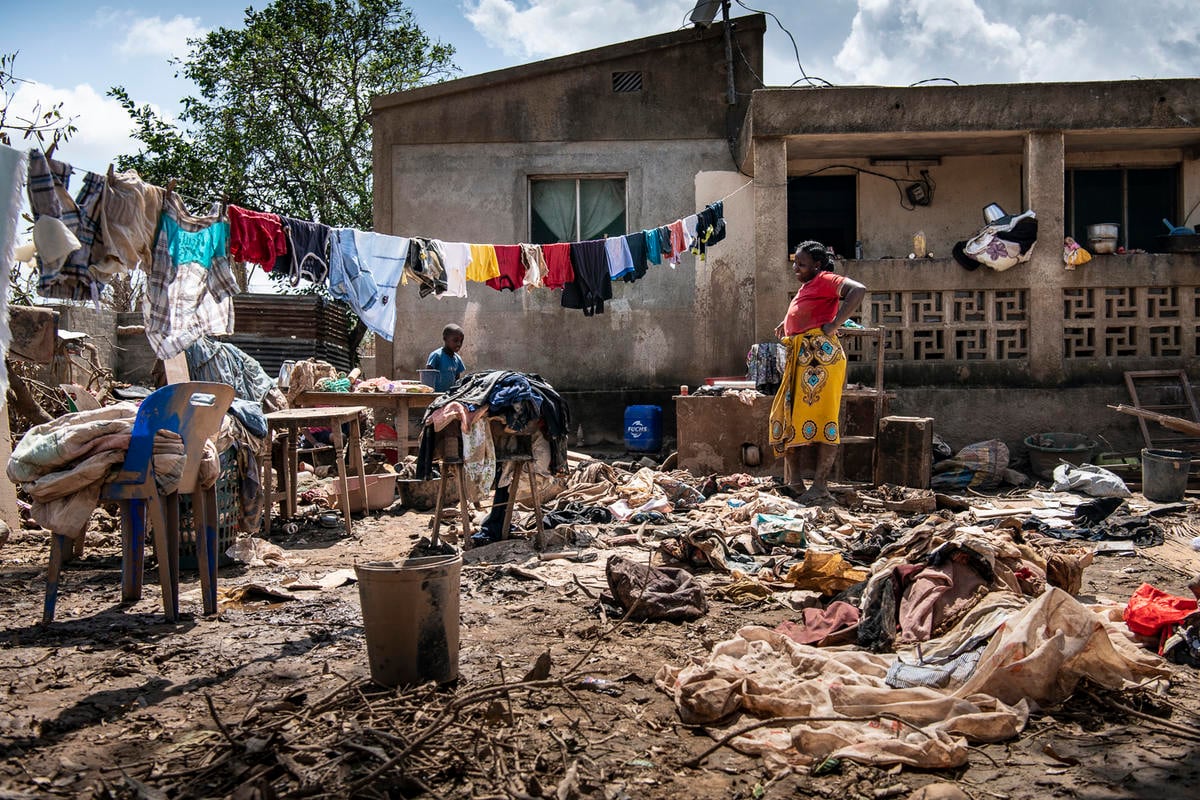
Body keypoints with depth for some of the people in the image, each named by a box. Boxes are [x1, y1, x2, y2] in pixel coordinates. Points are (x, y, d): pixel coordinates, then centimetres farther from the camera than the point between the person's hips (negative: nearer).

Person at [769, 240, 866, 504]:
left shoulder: (824, 280, -5)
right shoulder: (805, 287, 22)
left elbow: (858, 289, -23)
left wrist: (834, 325, -22)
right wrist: (786, 324, 24)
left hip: (821, 355, -10)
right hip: (799, 358, 10)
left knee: (822, 418, -9)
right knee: (787, 415, 9)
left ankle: (820, 487, -8)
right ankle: (793, 482, 15)